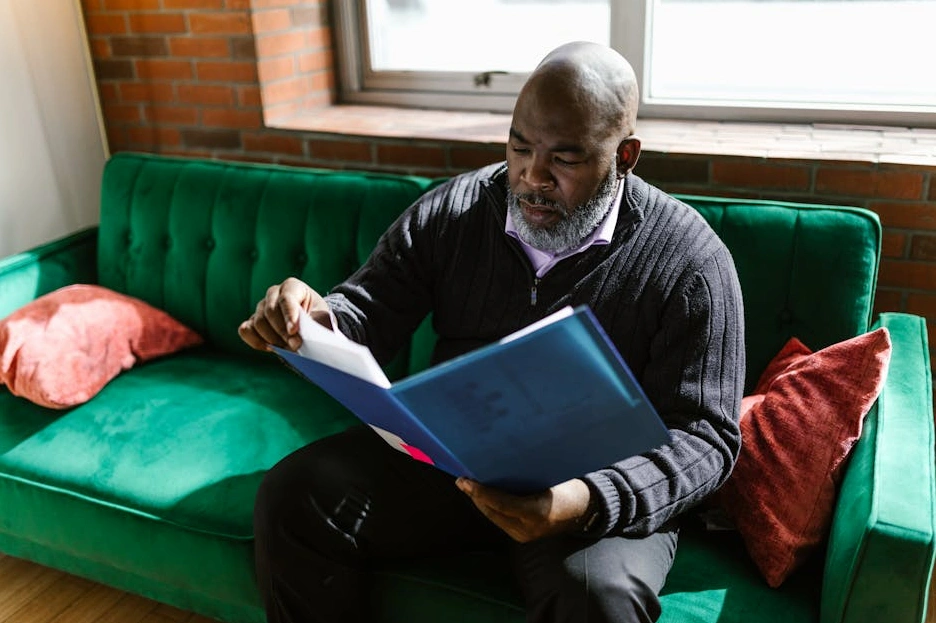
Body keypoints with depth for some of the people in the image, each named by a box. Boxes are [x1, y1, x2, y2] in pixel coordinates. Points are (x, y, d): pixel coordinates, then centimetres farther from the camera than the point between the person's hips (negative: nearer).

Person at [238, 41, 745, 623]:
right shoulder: (453, 209, 0)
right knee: (293, 495, -13)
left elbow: (704, 436, -13)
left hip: (603, 490, -3)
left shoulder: (690, 260, -11)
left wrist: (587, 502, -31)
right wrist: (315, 319, -23)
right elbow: (367, 313, 3)